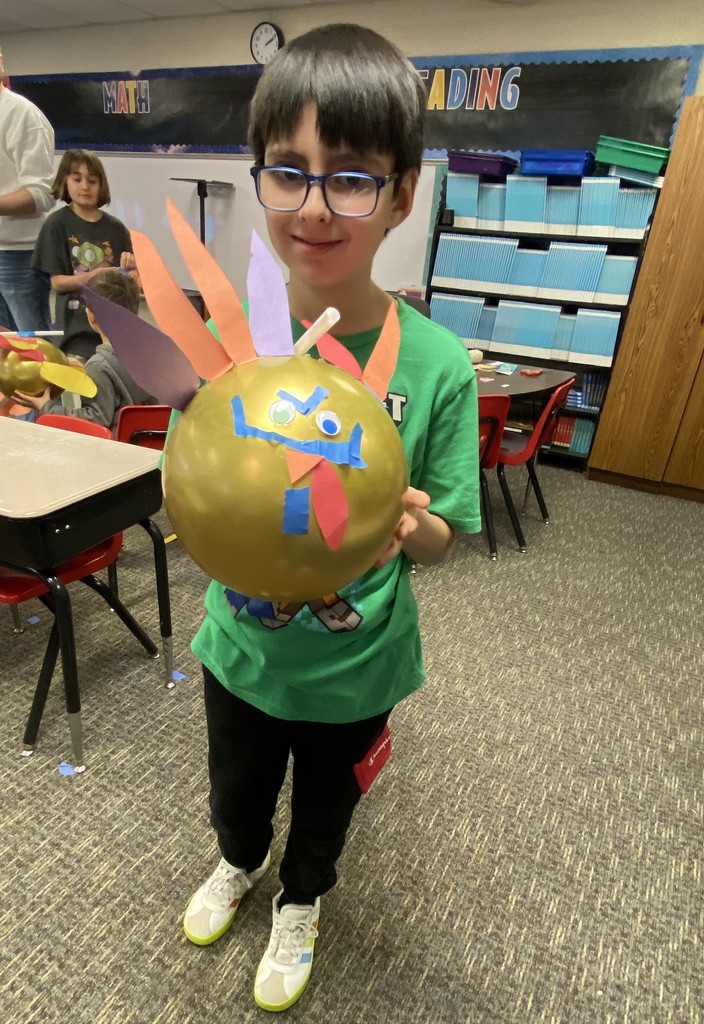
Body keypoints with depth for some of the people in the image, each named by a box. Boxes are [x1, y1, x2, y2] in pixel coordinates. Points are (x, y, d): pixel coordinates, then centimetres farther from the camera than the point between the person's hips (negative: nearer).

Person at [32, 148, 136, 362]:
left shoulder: (115, 227, 8)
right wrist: (92, 276, -18)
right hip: (77, 326, -2)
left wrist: (131, 266, -11)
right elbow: (57, 282, -3)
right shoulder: (57, 224, 2)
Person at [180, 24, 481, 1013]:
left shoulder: (436, 363, -21)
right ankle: (238, 861, 69)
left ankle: (301, 900, 64)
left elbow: (442, 538, -11)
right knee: (237, 785, 31)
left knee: (325, 800, 28)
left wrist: (409, 525, -33)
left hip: (356, 664, -1)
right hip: (242, 646, 2)